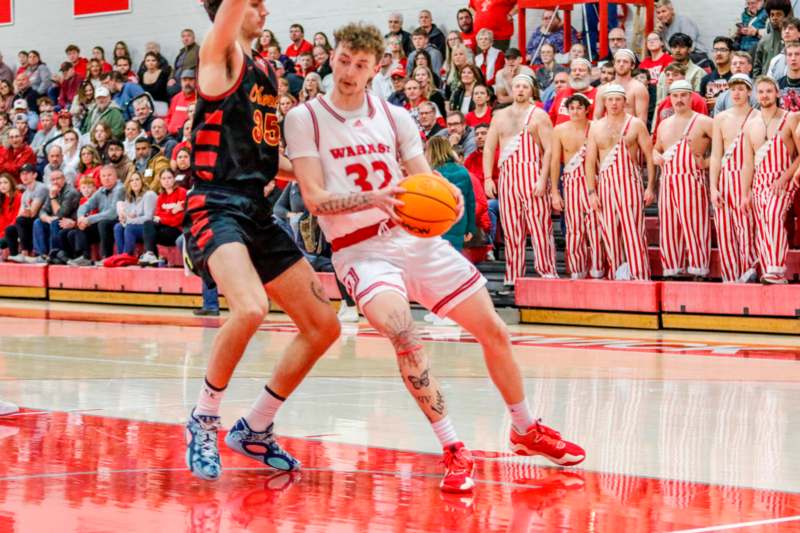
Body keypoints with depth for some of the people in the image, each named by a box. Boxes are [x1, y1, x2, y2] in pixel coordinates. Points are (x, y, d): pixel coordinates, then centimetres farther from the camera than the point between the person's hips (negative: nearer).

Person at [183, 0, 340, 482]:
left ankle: (255, 430, 20)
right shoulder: (220, 57, -4)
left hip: (259, 216, 9)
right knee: (251, 309, -32)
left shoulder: (268, 71, 19)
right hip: (216, 208, -8)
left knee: (324, 326, 7)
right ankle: (204, 421, -10)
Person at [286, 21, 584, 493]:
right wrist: (371, 199, -28)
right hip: (361, 249, -5)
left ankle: (526, 429, 27)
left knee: (493, 330, 5)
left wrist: (448, 196, -15)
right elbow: (314, 198, -11)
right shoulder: (305, 119, -4)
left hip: (416, 237, 5)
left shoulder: (395, 117, 7)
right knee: (405, 333, -31)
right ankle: (454, 450, -22)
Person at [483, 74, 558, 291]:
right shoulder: (500, 116, 16)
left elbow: (549, 150, -3)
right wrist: (487, 178, 4)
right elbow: (489, 149, 15)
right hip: (507, 176, 4)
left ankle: (548, 275, -8)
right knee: (511, 230, 3)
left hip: (532, 174, -4)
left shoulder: (538, 116, 4)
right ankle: (512, 279, 5)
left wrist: (543, 179, -14)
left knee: (540, 228, -8)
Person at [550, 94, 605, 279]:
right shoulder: (560, 130, 4)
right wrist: (554, 192, 2)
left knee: (595, 228, -7)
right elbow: (555, 161, 6)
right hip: (571, 183, 1)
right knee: (574, 230, 2)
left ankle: (597, 272, -2)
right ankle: (577, 274, 8)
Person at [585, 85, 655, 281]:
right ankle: (616, 275, 6)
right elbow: (590, 161, 10)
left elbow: (649, 156, 3)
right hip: (605, 184, 3)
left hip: (630, 182, -3)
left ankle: (639, 275, -9)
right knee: (610, 233, 1)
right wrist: (591, 191, 2)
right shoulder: (596, 128, 11)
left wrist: (650, 187, -4)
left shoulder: (636, 124, 4)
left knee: (633, 231, -9)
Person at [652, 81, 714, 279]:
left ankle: (698, 272, -9)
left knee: (693, 227, -10)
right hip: (667, 182, 6)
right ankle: (671, 271, 9)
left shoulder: (703, 122, -1)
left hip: (692, 181, -6)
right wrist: (656, 156, 12)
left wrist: (707, 162, -12)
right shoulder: (664, 125, 19)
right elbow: (657, 147, 34)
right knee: (669, 229, 5)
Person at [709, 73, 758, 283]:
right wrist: (713, 187, 3)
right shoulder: (721, 118, 13)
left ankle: (748, 270, -5)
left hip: (748, 179, -4)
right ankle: (731, 278, 6)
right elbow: (716, 155, 12)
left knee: (747, 226, -12)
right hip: (725, 178, 4)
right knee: (725, 230, 1)